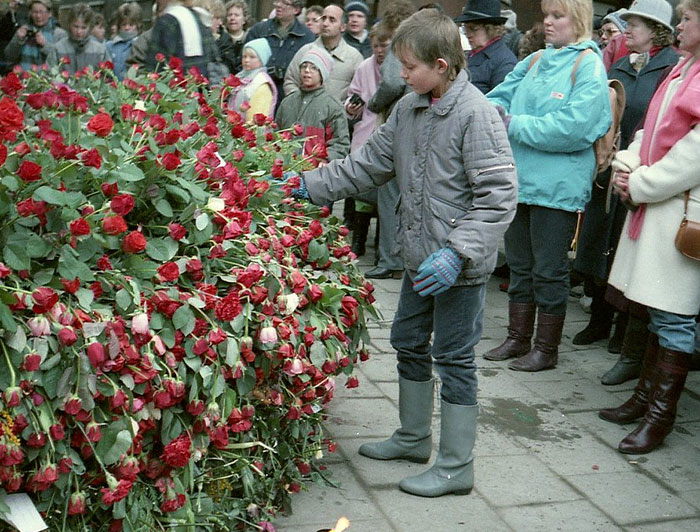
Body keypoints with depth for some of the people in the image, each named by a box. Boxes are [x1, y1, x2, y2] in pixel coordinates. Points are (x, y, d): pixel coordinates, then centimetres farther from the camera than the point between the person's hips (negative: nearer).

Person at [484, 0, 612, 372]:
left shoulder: (588, 65, -8)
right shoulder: (535, 61, 12)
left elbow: (572, 127, -19)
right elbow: (500, 96, 13)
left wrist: (515, 125, -16)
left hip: (558, 184, -7)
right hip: (520, 179, 7)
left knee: (549, 270, 3)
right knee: (519, 264, 15)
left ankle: (547, 348, 17)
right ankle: (518, 338, 28)